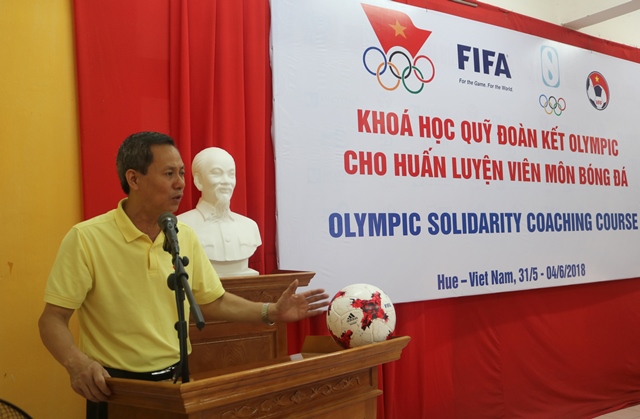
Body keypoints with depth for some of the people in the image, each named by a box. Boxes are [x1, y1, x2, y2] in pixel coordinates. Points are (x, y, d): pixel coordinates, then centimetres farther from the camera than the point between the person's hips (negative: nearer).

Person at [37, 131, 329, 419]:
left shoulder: (186, 236, 1)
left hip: (176, 378, 5)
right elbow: (53, 319, -13)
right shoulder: (86, 238, -14)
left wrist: (271, 312, -1)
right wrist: (77, 362, -32)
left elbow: (213, 302, 10)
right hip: (115, 386, -4)